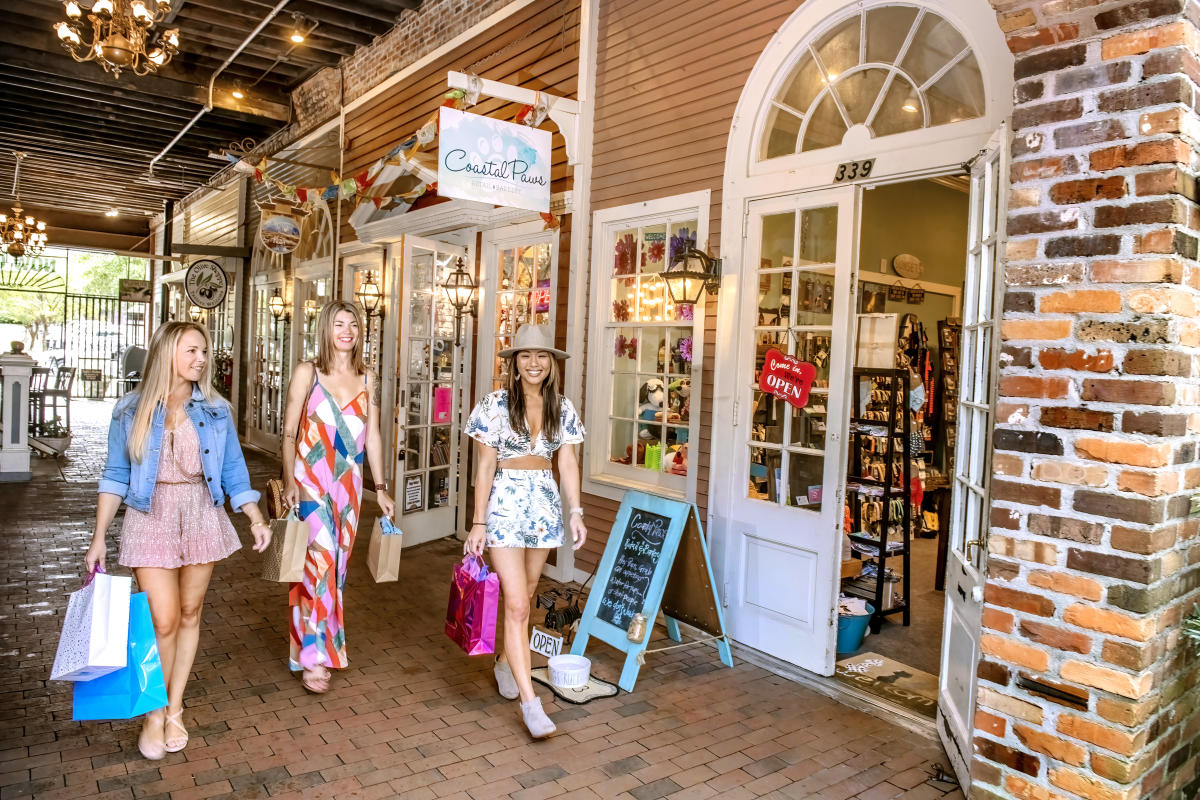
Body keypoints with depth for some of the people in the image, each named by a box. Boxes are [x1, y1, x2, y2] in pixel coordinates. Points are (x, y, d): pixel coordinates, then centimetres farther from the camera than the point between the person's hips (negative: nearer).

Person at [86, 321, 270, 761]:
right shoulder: (131, 411, -2)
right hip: (151, 518, -2)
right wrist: (98, 537, 1)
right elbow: (116, 475, 3)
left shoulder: (216, 410, 1)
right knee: (164, 621, -4)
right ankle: (154, 712, 19)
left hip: (201, 516, 2)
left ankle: (174, 708, 26)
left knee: (189, 614, 9)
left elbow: (233, 470, 4)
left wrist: (256, 518, -6)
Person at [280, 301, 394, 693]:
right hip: (311, 480, -4)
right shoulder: (307, 372, -2)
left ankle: (320, 641, 24)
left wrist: (380, 487, 9)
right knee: (319, 561, -12)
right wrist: (290, 481, -12)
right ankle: (312, 657, -4)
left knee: (337, 564, 9)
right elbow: (289, 432, -2)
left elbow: (372, 436, 10)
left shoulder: (368, 379, 9)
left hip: (349, 482, 4)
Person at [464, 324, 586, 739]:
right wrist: (479, 522, -7)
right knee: (516, 604, -9)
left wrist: (576, 512, -1)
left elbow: (567, 462, 6)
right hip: (505, 502, -4)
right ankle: (529, 700, -4)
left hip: (544, 502, 4)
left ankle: (505, 662, 41)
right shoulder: (496, 405, -6)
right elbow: (485, 465, -6)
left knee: (524, 598, 16)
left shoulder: (562, 408, 5)